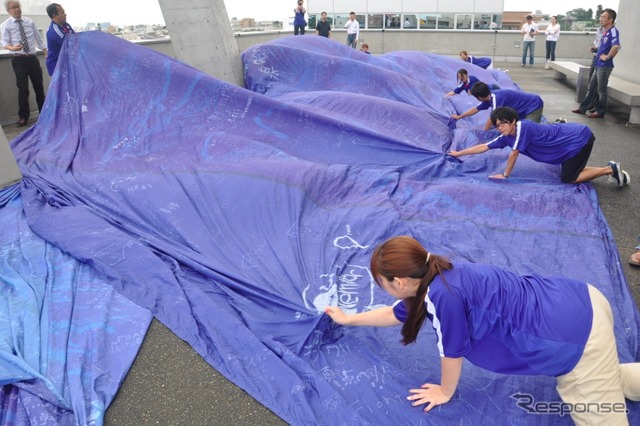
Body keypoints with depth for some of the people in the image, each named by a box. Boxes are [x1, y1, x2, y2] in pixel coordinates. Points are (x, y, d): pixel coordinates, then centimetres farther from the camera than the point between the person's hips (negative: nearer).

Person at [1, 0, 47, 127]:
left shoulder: (29, 21, 6)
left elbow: (38, 38, 12)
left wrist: (47, 53, 11)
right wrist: (12, 48, -29)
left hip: (33, 58, 3)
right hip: (19, 60, -3)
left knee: (39, 87, 10)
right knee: (23, 89, -4)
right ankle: (23, 117, 7)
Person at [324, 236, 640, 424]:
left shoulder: (442, 294, -28)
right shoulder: (431, 281, 1)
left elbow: (452, 352, -11)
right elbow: (396, 313, 20)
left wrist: (445, 393, 9)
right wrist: (348, 319, 30)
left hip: (576, 335, -9)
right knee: (606, 382, 32)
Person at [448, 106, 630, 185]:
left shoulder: (522, 127, -26)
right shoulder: (507, 136, -2)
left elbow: (514, 154, -23)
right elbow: (484, 146, 3)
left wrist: (505, 175, -12)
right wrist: (459, 153, 5)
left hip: (580, 137, -8)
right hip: (572, 132, 8)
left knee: (568, 179, -4)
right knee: (571, 172, 18)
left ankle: (609, 169, 3)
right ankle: (610, 169, 21)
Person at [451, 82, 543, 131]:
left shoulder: (497, 98, -29)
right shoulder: (490, 97, -1)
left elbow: (492, 119, -21)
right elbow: (476, 109, 15)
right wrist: (459, 116, 25)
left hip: (534, 104, -9)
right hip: (526, 108, 9)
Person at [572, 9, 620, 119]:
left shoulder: (613, 31, -17)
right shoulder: (605, 31, 11)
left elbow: (616, 47, -32)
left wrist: (607, 57, -20)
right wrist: (596, 49, 12)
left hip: (605, 66, -9)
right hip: (599, 65, 9)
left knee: (601, 89, 1)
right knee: (591, 87, 14)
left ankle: (600, 112, 11)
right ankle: (583, 108, 22)